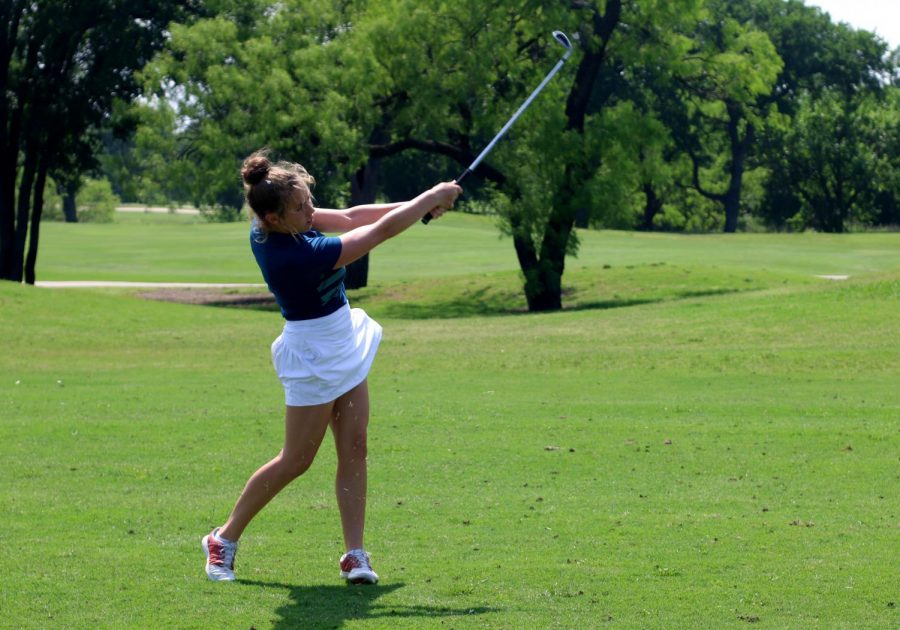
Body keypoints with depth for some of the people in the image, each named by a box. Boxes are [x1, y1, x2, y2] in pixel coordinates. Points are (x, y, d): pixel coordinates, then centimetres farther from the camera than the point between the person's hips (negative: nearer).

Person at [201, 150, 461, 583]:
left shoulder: (270, 225, -9)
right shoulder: (300, 256, -33)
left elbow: (349, 217, 0)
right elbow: (382, 230, -27)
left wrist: (419, 205, -7)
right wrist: (432, 198, -16)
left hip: (344, 346, 9)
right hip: (314, 358, -9)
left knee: (354, 449, 5)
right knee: (296, 461, 2)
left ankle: (355, 555, 7)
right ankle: (225, 539, 17)